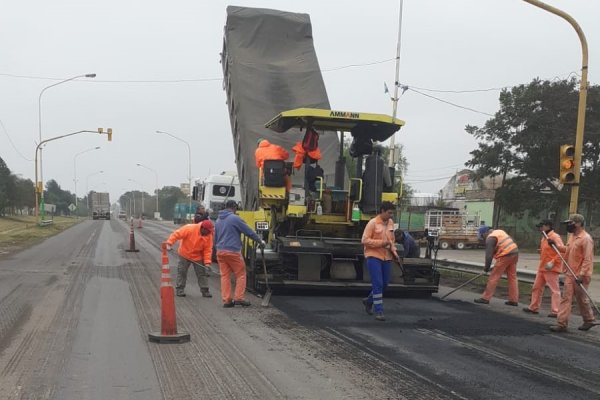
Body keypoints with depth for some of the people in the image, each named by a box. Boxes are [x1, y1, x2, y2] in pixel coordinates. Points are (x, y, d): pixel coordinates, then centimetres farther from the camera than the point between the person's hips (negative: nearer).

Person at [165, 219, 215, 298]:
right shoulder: (190, 228, -27)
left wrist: (207, 262, -19)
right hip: (185, 255, -2)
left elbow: (208, 250, -13)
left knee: (202, 273, 3)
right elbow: (176, 234, -22)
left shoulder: (209, 236, -16)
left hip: (198, 257, 2)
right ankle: (179, 290, 16)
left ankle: (205, 291, 12)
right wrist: (169, 243, -29)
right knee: (182, 272, 4)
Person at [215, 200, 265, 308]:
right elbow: (249, 232, -5)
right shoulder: (235, 218, -8)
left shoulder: (218, 220, 15)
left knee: (224, 275, 8)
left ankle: (226, 300, 6)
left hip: (220, 251, 7)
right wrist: (260, 241, 6)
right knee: (241, 274, 4)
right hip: (232, 251, -7)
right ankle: (239, 298, 1)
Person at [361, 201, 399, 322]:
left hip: (386, 257, 7)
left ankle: (368, 301, 34)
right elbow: (364, 240, -14)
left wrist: (394, 251, 7)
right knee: (377, 284, -8)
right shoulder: (372, 223, -11)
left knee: (384, 283, 11)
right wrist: (381, 243, -20)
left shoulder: (390, 223, 9)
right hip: (374, 256, -7)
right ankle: (378, 311, -2)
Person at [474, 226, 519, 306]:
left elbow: (489, 254, -13)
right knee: (512, 277, 11)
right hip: (514, 252, 9)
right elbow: (511, 241, 22)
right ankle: (514, 300, 12)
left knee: (494, 277, -2)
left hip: (505, 256, -9)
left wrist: (487, 267, -7)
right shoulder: (499, 231, 19)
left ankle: (485, 298, 2)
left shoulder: (490, 238, -7)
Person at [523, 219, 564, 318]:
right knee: (536, 287, 14)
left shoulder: (555, 237, -14)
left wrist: (553, 262, -24)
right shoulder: (544, 237, 14)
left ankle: (555, 311, -1)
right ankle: (534, 307, 23)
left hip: (551, 268, -10)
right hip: (542, 267, 10)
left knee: (554, 289, -4)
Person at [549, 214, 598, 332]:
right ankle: (562, 324, 11)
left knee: (582, 299, 7)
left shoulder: (586, 239, -18)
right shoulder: (572, 236, 10)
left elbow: (588, 259, -21)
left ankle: (590, 320, 26)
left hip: (580, 276, -8)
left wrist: (581, 275, -24)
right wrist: (555, 244, 10)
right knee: (566, 298, 6)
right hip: (570, 274, 8)